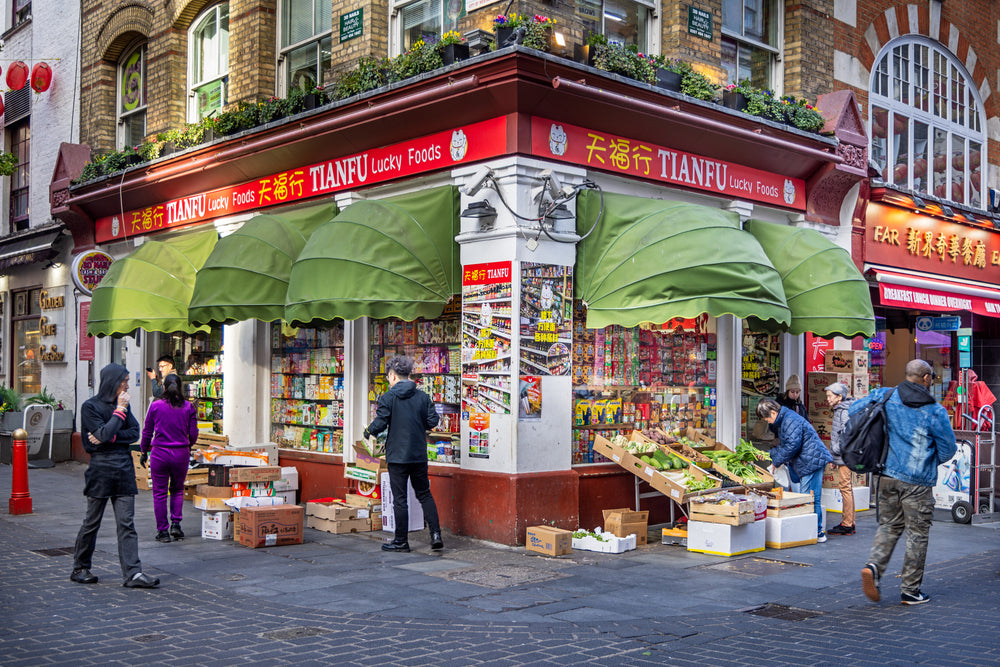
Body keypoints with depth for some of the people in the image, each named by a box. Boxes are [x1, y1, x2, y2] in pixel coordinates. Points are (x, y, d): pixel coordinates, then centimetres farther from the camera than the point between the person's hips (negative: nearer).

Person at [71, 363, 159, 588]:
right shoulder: (90, 406, -5)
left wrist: (110, 438, -11)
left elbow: (135, 433, 4)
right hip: (100, 469, -5)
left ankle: (133, 573, -3)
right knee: (92, 522, 7)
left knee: (127, 523, 0)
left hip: (124, 468, 5)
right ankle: (80, 568, 24)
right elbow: (104, 434, -16)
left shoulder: (123, 404, 12)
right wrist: (119, 410, -11)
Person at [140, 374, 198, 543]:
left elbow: (147, 432, 2)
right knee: (177, 489, 19)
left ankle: (162, 531, 9)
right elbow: (193, 434, 1)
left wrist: (143, 452, 14)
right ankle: (176, 524, 7)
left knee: (160, 493, 7)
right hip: (181, 454, 1)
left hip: (160, 453, -1)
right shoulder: (188, 407, -1)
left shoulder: (155, 406, -4)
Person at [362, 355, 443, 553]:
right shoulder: (422, 396, 2)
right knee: (424, 494, 15)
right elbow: (432, 421, 0)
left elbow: (379, 424, -12)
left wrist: (368, 431, 9)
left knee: (400, 499, 4)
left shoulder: (387, 397, -9)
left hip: (397, 455, -4)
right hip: (419, 454, 4)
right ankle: (435, 533, 4)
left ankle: (401, 541, 10)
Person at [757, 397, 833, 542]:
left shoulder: (790, 421, -17)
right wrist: (769, 454, 18)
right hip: (806, 463, 11)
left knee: (810, 498, -9)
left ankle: (817, 532, -4)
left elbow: (792, 445, -22)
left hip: (812, 461, -11)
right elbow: (784, 445, 28)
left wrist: (776, 461, -11)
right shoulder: (783, 420, 18)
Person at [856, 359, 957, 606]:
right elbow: (948, 448, -2)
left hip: (888, 474, 4)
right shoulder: (935, 411, -8)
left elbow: (853, 410, 6)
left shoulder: (885, 396, 0)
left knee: (888, 525, 16)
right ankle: (910, 590, 13)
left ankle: (873, 566, -6)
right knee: (917, 534, 7)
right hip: (918, 481, -4)